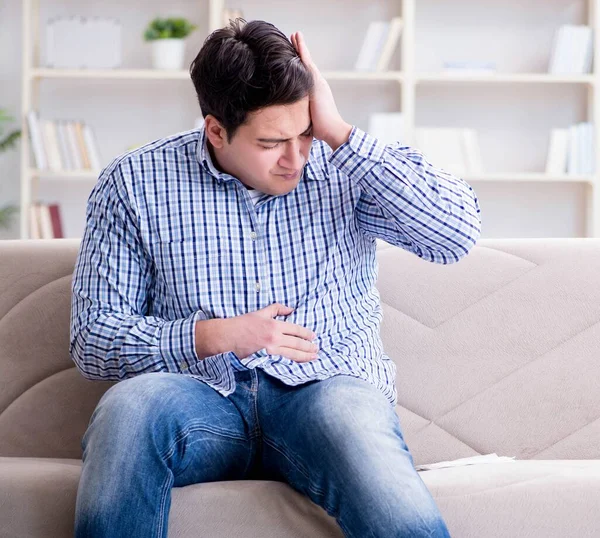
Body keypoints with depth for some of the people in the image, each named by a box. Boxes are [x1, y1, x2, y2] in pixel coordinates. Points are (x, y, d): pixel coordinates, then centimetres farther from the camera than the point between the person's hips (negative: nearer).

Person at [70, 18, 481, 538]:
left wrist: (340, 134, -12)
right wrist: (212, 336, -12)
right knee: (131, 402, -34)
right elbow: (93, 340, 4)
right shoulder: (134, 183, 4)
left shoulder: (345, 167, 5)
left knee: (350, 407, -37)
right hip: (201, 398, 1)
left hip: (326, 389, 0)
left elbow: (458, 232, -11)